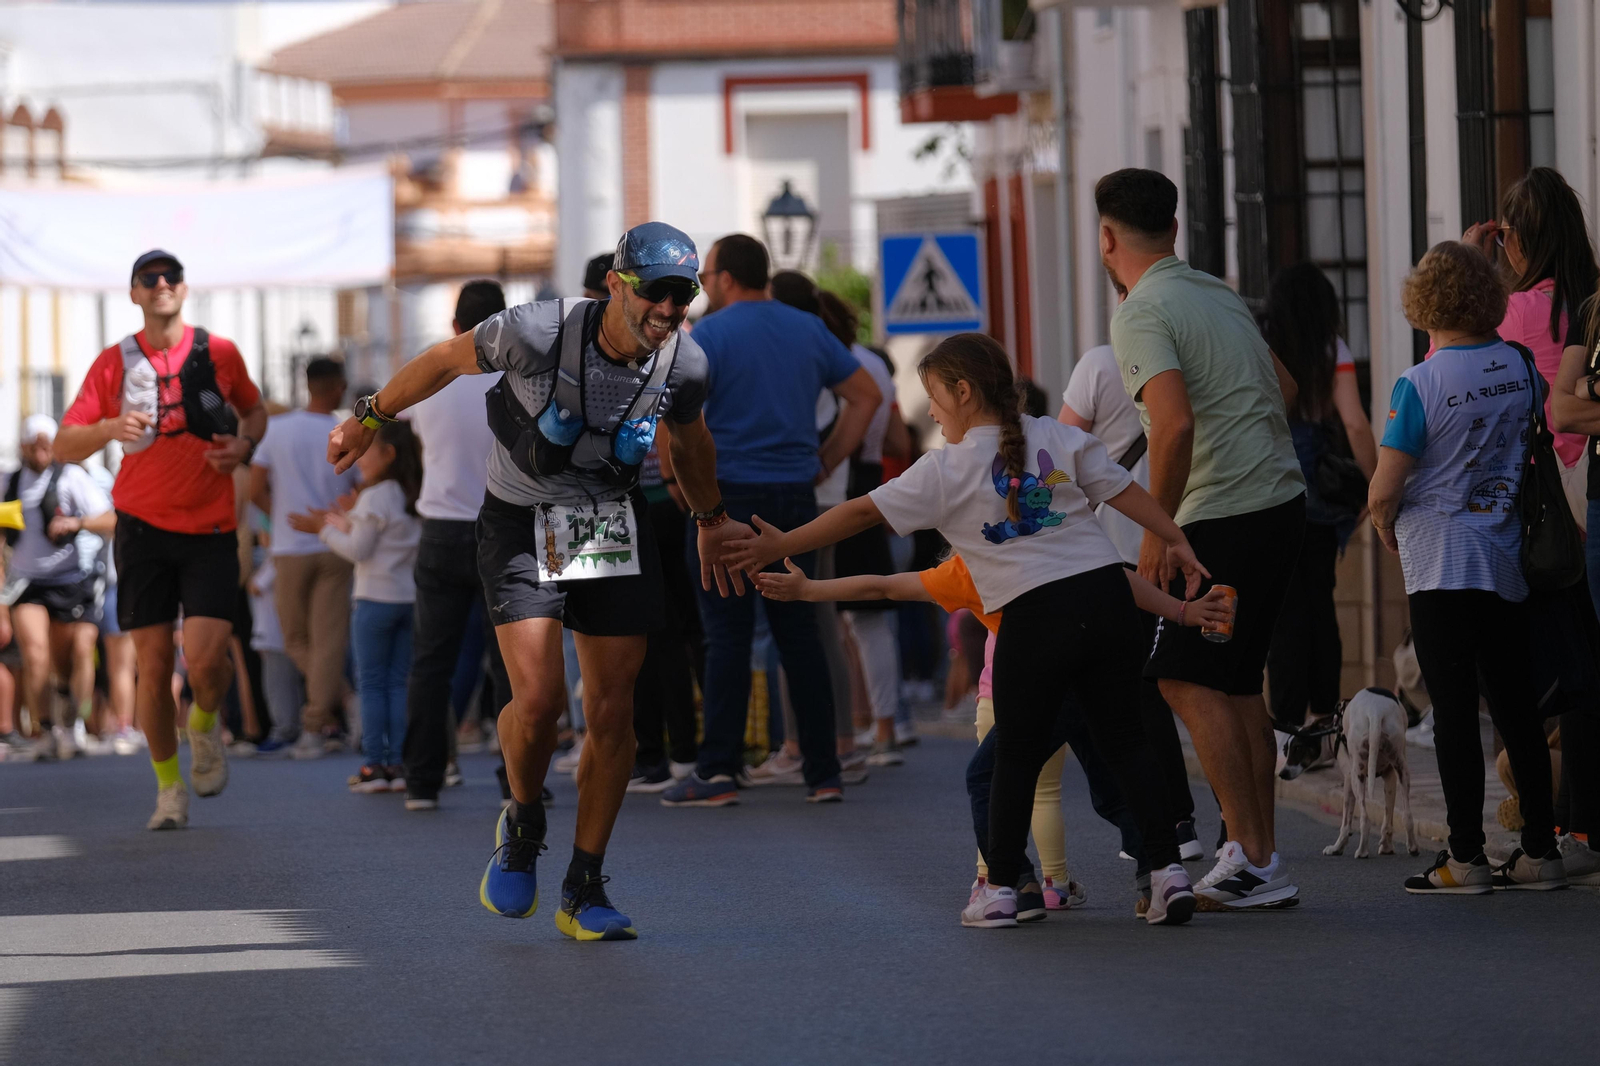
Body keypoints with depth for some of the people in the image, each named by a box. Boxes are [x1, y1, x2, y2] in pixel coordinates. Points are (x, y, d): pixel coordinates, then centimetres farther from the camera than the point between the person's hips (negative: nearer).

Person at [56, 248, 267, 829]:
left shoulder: (220, 354, 3)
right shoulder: (115, 362, 1)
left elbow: (255, 409, 21)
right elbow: (64, 447, -1)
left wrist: (245, 444, -1)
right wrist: (110, 428, -21)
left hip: (210, 528, -1)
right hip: (142, 526, 1)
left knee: (206, 656, -15)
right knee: (153, 662, 0)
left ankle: (205, 724, 19)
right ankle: (169, 787, 15)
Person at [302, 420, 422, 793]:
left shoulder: (375, 497, -13)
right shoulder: (414, 498, 10)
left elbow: (358, 550, -12)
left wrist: (324, 529, 1)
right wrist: (342, 525, 20)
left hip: (376, 599, -7)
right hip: (409, 597, 7)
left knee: (371, 682, -1)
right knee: (398, 682, 8)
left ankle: (374, 764, -3)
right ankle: (397, 763, 4)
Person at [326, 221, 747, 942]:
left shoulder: (684, 366, -11)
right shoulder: (540, 333, -24)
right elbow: (448, 360, -6)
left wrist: (710, 521, 27)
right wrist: (371, 418, 7)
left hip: (614, 527, 3)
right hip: (520, 525, -3)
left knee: (612, 712, -3)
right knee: (538, 698, -18)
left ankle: (584, 890, 10)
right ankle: (522, 828, 13)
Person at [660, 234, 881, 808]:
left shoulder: (709, 336, -7)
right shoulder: (808, 330, 10)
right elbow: (866, 393, 15)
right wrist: (826, 461, 14)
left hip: (730, 498, -5)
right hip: (796, 497, 5)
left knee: (728, 638, -3)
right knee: (799, 634, 8)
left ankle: (718, 772, -5)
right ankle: (823, 772, 7)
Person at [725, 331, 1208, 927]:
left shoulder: (945, 471, 1)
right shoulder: (1060, 438, 11)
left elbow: (864, 512, 2)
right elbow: (1124, 490, 8)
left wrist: (783, 545, 7)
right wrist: (1176, 541, 15)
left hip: (1035, 615, -4)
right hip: (1104, 590, 4)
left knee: (1017, 755, 10)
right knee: (1121, 738, 9)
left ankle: (1002, 886, 15)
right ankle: (1166, 868, 2)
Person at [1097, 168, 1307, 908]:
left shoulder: (1142, 314, -11)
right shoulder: (1218, 293, 15)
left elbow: (1174, 423, -24)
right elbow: (1282, 387, 27)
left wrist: (1157, 529, -17)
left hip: (1225, 514, -9)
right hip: (1283, 499, 9)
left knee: (1188, 679, -5)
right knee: (1236, 682, 13)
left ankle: (1251, 857, -10)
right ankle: (1261, 861, 13)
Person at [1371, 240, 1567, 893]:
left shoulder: (1421, 385, -14)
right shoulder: (1520, 368, 2)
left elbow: (1383, 494, -13)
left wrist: (1387, 528, 7)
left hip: (1442, 564, -5)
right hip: (1509, 562, 5)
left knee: (1454, 709, -2)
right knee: (1515, 706, 11)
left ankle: (1465, 857, -2)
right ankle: (1540, 850, 13)